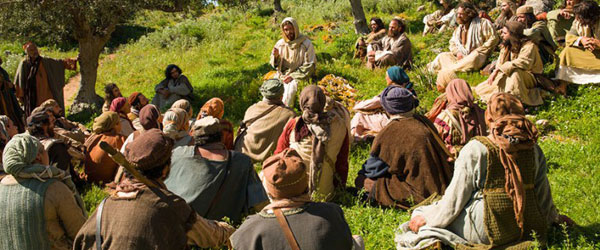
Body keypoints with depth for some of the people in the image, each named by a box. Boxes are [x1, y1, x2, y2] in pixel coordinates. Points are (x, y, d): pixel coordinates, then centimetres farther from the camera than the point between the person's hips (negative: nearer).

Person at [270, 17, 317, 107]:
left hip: (297, 77, -4)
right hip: (282, 76, 4)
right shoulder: (280, 43, 8)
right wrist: (275, 56, -9)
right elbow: (276, 65, 15)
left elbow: (310, 66, -7)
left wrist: (293, 76, -15)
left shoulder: (306, 43, -5)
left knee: (288, 93, -32)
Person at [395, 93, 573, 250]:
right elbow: (543, 195, 7)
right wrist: (553, 217, 27)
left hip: (486, 232, -6)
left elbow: (455, 199, -11)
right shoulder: (534, 150, -3)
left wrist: (425, 218, 2)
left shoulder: (475, 150, -16)